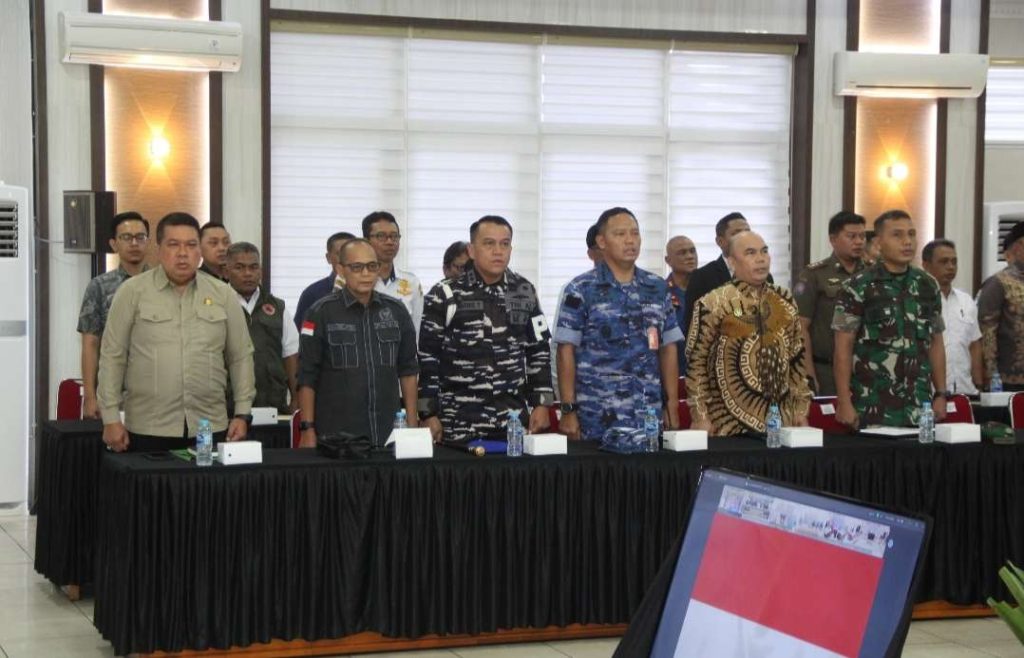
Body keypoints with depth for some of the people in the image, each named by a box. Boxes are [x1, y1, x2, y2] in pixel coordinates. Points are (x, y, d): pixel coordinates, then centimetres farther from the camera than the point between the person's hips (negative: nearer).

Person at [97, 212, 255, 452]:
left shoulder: (224, 295, 8)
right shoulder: (132, 292, 2)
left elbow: (241, 357, 12)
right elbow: (113, 357, 2)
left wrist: (242, 414, 6)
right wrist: (111, 418, -3)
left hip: (211, 429, 2)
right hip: (148, 430, -2)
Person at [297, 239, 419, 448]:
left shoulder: (396, 311, 8)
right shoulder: (322, 312, -2)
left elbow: (408, 370, 13)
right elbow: (307, 377, -2)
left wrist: (412, 423, 8)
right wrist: (308, 429, -7)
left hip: (388, 432, 3)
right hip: (336, 435, -3)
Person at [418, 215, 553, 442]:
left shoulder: (525, 293, 10)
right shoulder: (444, 296, -2)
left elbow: (539, 351, 15)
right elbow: (427, 358, -2)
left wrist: (541, 404, 8)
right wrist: (429, 415, -6)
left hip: (513, 421, 3)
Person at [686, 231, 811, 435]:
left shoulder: (785, 301, 10)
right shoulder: (713, 303, -6)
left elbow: (796, 358, 16)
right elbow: (696, 362, -6)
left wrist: (801, 409, 11)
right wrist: (700, 417, -10)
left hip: (780, 421, 5)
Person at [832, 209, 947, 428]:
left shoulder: (928, 286, 10)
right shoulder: (858, 287, -5)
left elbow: (935, 344, 15)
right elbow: (843, 348, -6)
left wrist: (941, 394, 9)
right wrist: (844, 402, -10)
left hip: (919, 408, 4)